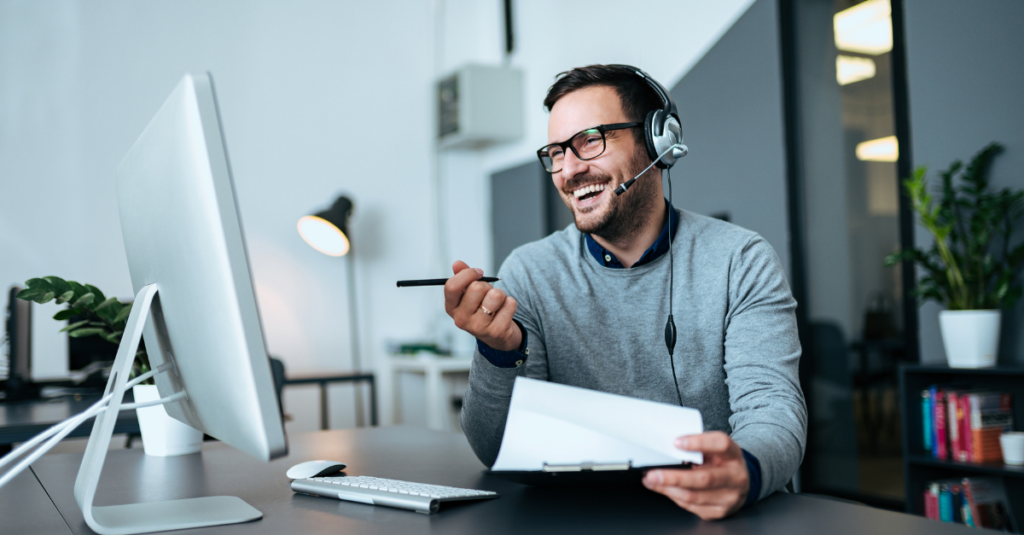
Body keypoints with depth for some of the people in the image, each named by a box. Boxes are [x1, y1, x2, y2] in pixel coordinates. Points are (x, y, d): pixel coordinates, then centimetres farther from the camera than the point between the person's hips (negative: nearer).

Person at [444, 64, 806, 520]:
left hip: (715, 515, 1)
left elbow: (773, 407, -12)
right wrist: (501, 352, -24)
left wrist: (745, 470, -35)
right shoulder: (529, 274, 0)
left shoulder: (741, 261, -3)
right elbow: (498, 453, -4)